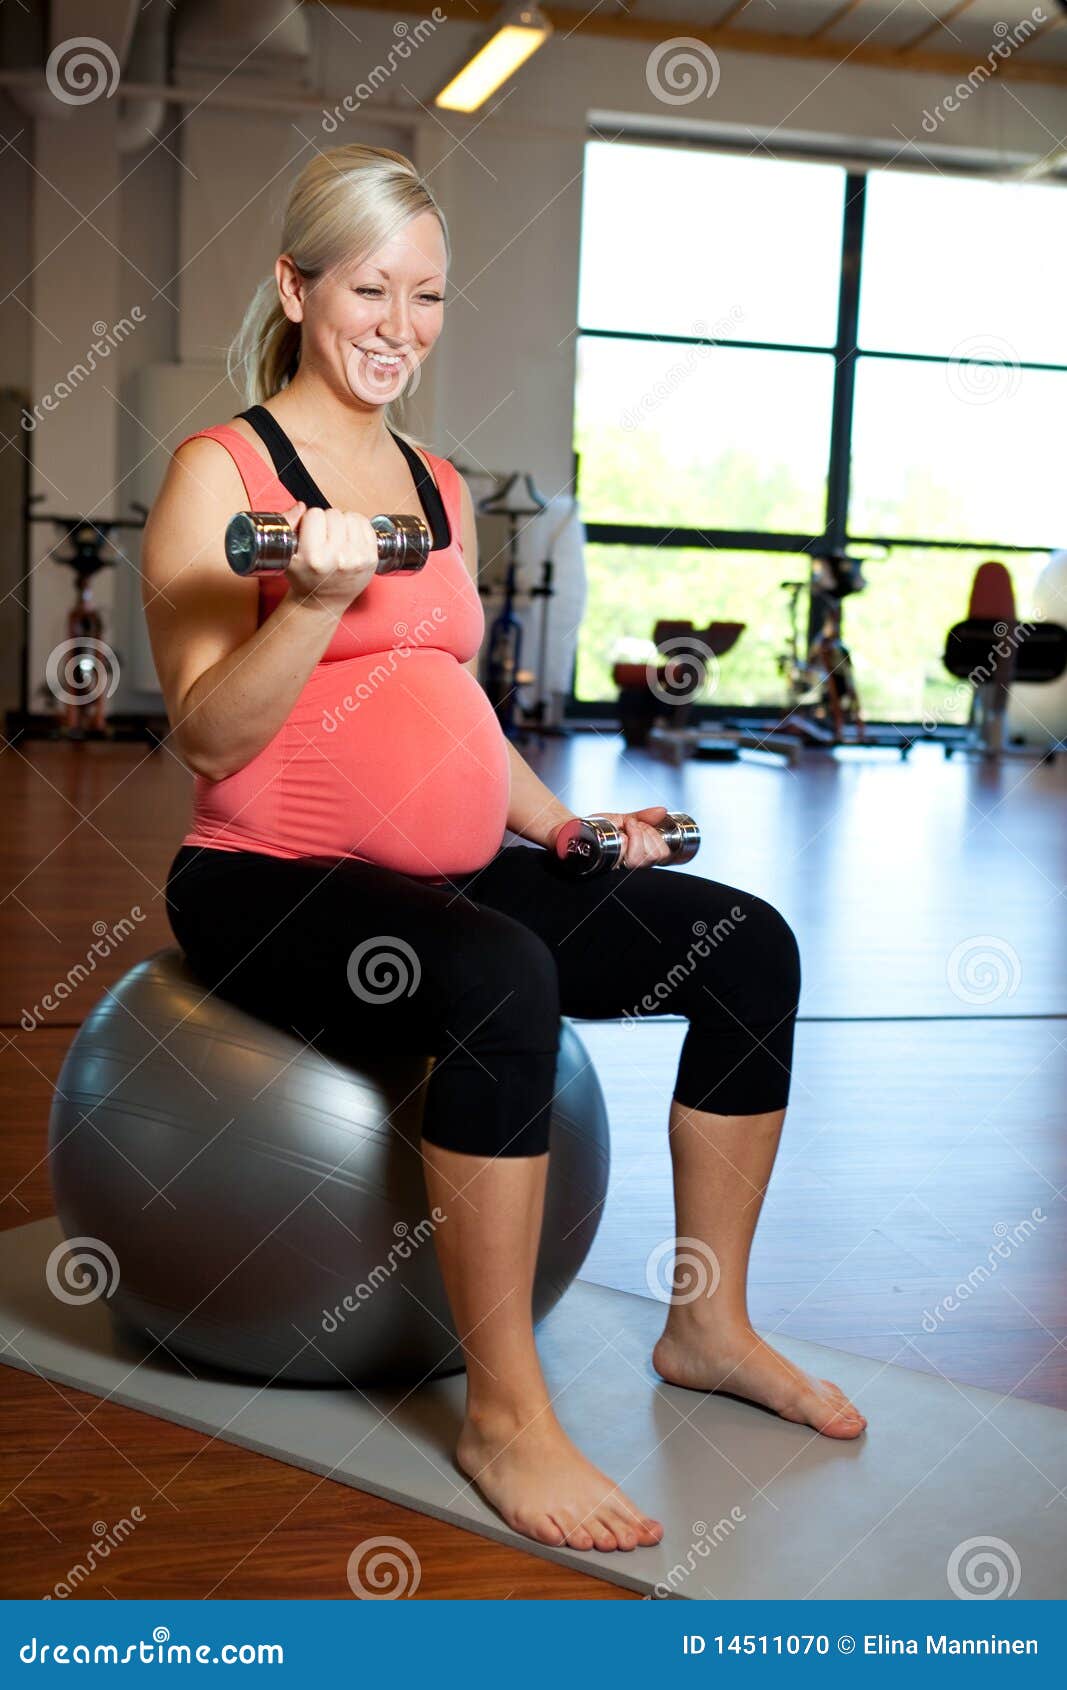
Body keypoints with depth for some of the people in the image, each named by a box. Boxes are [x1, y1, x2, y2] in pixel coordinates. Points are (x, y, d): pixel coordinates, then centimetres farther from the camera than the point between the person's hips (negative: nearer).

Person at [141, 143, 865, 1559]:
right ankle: (505, 1415, -20)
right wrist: (318, 599, -26)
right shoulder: (220, 471, -4)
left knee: (749, 946, -4)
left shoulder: (442, 488, 17)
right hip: (270, 884, -7)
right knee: (505, 980, -36)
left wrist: (561, 824, 13)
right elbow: (208, 738, -12)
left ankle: (708, 1325, 9)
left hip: (447, 873, 8)